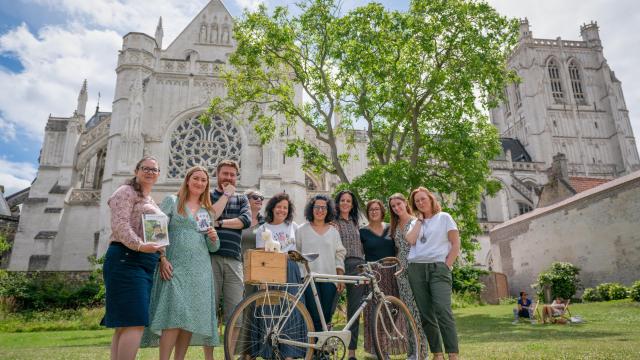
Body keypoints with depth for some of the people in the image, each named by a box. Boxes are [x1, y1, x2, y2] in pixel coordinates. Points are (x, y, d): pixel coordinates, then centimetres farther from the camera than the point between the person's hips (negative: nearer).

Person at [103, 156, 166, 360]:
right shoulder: (126, 192, -1)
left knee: (124, 324, 9)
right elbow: (120, 225, -15)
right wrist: (139, 245, -28)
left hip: (146, 264, 9)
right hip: (126, 260, -9)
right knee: (135, 323, -15)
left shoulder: (151, 202, 25)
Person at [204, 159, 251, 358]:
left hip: (234, 260, 2)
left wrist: (219, 223, -7)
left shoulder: (241, 199, 19)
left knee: (235, 312, 1)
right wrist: (225, 196, -2)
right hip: (211, 257, -2)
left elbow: (246, 221, -1)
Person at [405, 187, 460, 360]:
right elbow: (410, 240, -3)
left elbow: (456, 245, 3)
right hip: (416, 269, 4)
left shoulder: (444, 217, 9)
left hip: (438, 268, -4)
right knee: (426, 315, 3)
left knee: (443, 311, -18)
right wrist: (420, 219, 6)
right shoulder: (416, 223, 18)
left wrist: (447, 265, -6)